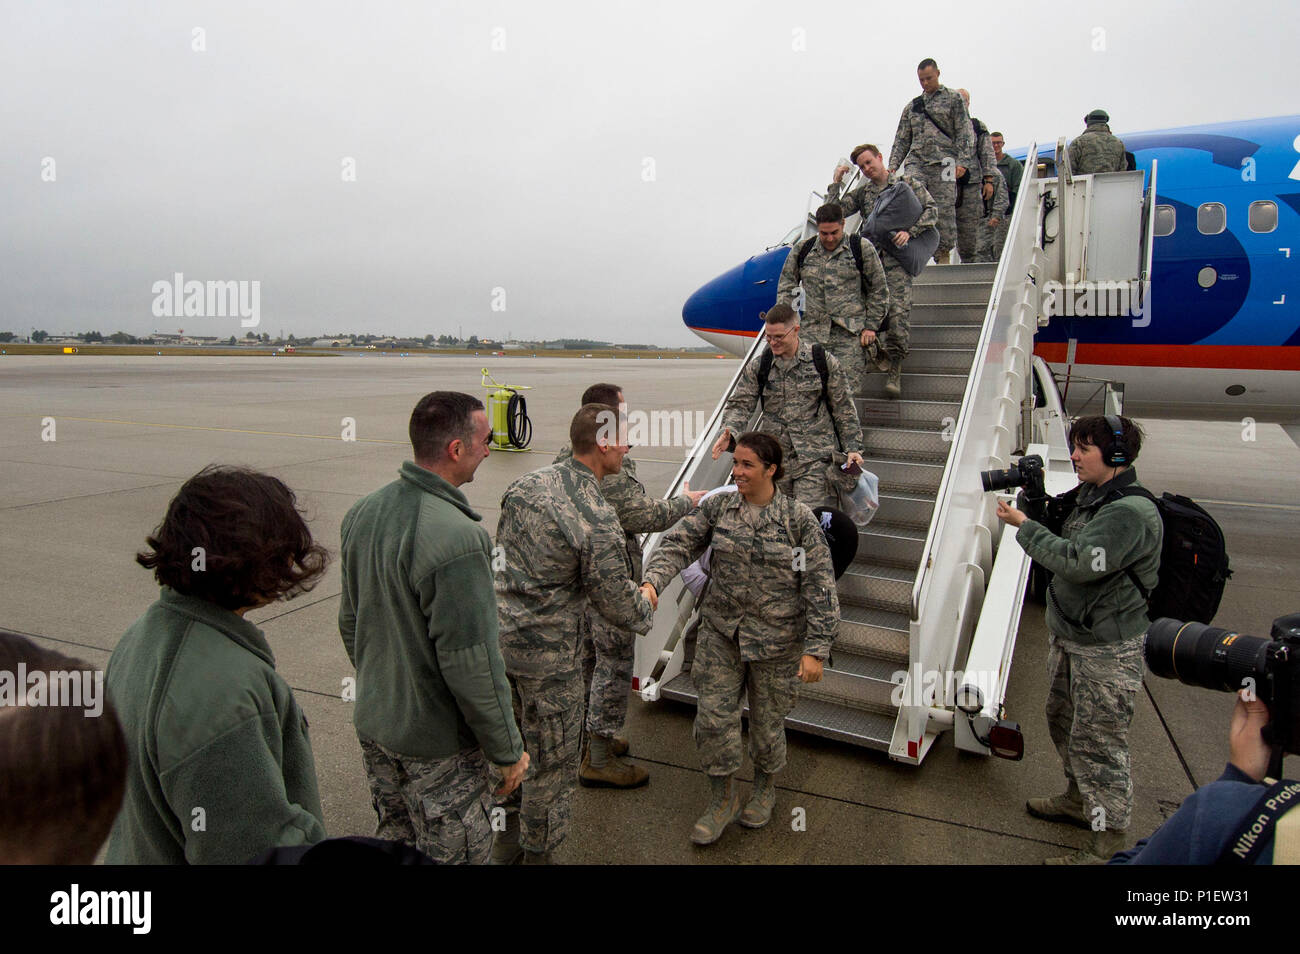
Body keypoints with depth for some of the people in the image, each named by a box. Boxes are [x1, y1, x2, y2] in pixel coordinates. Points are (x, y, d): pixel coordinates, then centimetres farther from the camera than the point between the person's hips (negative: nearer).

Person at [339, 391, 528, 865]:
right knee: (454, 853, 13)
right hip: (434, 745, -7)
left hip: (371, 724, 8)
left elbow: (349, 622, 9)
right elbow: (472, 665, -26)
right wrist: (508, 750, -12)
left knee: (394, 840, 26)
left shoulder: (362, 512, -3)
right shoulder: (457, 539, -30)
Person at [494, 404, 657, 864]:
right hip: (546, 653, -8)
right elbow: (616, 602, -16)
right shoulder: (599, 520, -24)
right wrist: (646, 611, 6)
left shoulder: (527, 484, -1)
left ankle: (505, 837, 47)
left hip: (500, 633, 8)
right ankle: (538, 850, 33)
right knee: (551, 756, 13)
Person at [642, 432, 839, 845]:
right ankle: (722, 799, 28)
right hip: (721, 632, 3)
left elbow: (820, 587, -11)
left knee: (767, 721, 14)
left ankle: (765, 788, 44)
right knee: (713, 716, 4)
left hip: (775, 640, -2)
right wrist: (652, 582, -28)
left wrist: (816, 649, -14)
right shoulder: (718, 507, -3)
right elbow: (678, 543, -8)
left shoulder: (798, 519, -12)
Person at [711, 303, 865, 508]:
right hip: (773, 458, 3)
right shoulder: (757, 367, 6)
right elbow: (740, 404, 3)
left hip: (815, 459, -3)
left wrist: (853, 448, 3)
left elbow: (843, 409, 6)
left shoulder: (824, 362, 1)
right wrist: (729, 432, -17)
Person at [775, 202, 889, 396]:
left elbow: (879, 290, 9)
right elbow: (785, 287, 18)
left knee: (847, 388, -9)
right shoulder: (802, 251, 9)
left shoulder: (862, 249, 4)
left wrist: (871, 326, 4)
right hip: (811, 331, 2)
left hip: (850, 334, -2)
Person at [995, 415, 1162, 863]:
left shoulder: (1131, 512, -24)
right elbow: (1064, 538, 15)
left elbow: (1076, 562, -28)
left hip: (1107, 650, -10)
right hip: (1069, 636, 10)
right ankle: (1079, 800, 45)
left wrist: (1023, 524, -21)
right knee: (1063, 718, 24)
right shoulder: (1090, 495, 7)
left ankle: (1109, 841, 16)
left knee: (1097, 742, 0)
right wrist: (1038, 499, 3)